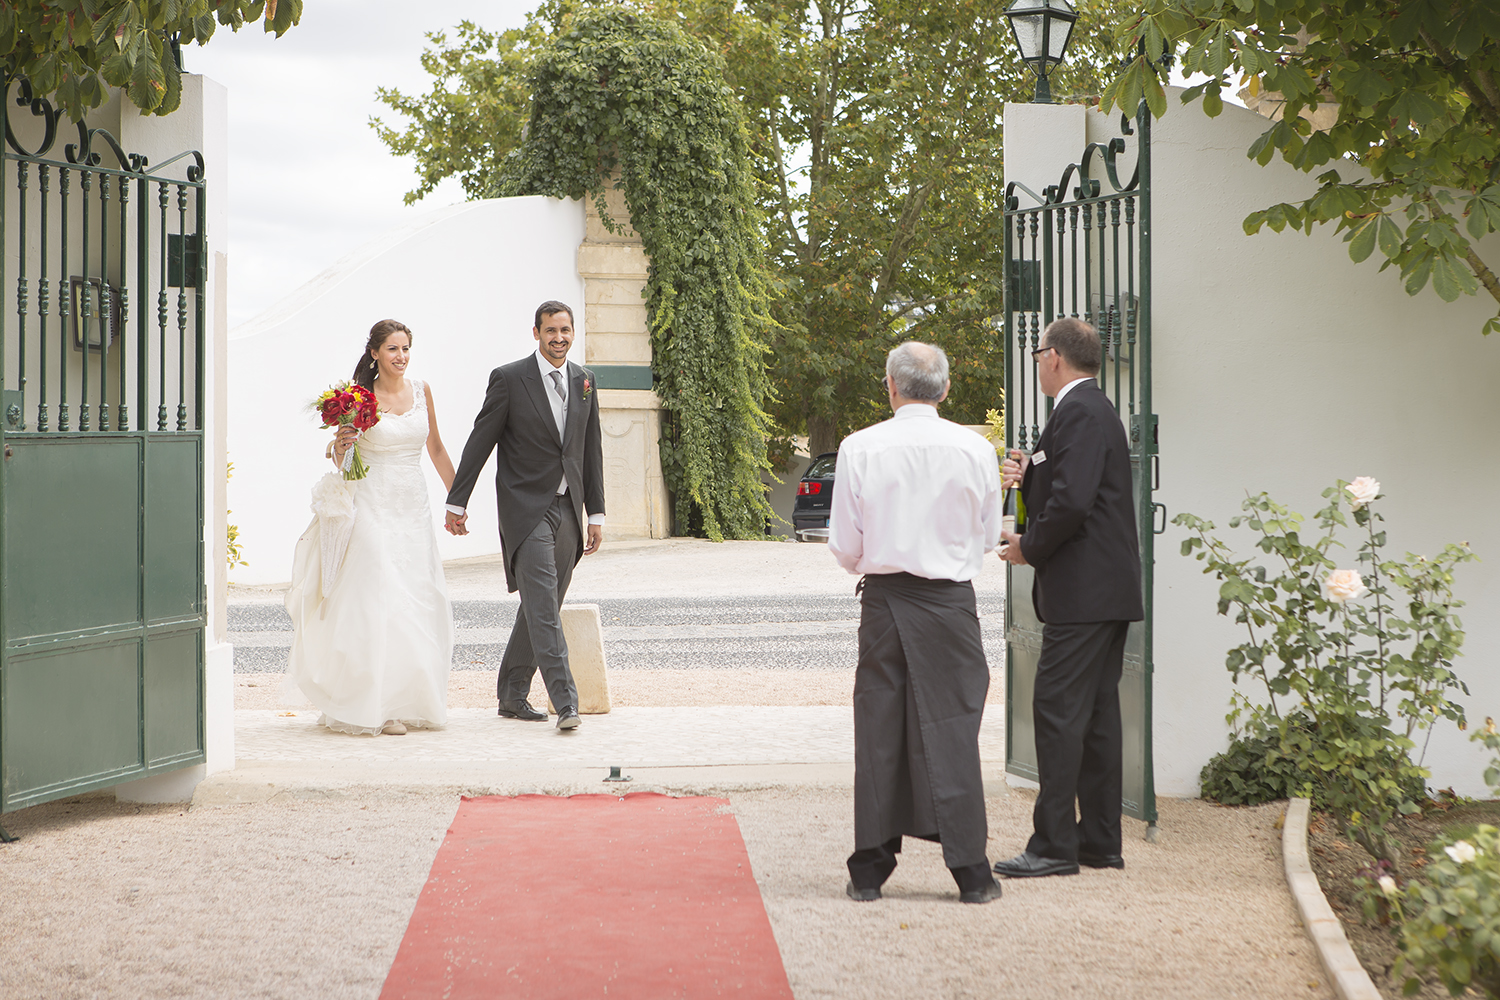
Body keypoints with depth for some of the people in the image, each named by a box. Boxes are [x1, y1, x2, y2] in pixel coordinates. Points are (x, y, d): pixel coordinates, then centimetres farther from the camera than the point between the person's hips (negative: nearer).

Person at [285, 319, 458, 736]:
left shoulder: (421, 391, 8)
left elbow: (436, 448, 17)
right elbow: (339, 459, 0)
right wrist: (339, 447, -22)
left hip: (414, 509, 5)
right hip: (373, 509, -5)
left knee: (419, 604, 3)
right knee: (378, 604, -9)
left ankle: (413, 702, 14)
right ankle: (378, 707, -5)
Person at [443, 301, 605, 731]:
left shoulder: (584, 381, 10)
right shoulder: (509, 379, -5)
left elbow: (591, 450, 14)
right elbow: (479, 443, -2)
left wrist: (596, 513, 11)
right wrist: (457, 502, -2)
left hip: (568, 510, 6)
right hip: (526, 508, -5)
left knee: (541, 608, 11)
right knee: (543, 607, -13)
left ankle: (512, 694, 23)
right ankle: (565, 702, -18)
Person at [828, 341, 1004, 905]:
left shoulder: (860, 448, -5)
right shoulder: (975, 450, -4)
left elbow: (844, 547, -1)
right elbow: (988, 536, 7)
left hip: (883, 601, 0)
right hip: (950, 603, 0)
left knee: (878, 731, 8)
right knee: (950, 731, 3)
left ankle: (870, 870, 11)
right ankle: (970, 872, 4)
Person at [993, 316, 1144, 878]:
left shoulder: (1079, 413, -14)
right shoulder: (1095, 410, 19)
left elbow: (1072, 501, -23)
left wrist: (1029, 547, -11)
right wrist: (1028, 478, 9)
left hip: (1082, 594, -11)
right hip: (1107, 591, 11)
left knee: (1058, 711, -9)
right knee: (1096, 712, 12)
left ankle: (1055, 845, -8)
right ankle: (1100, 841, 16)